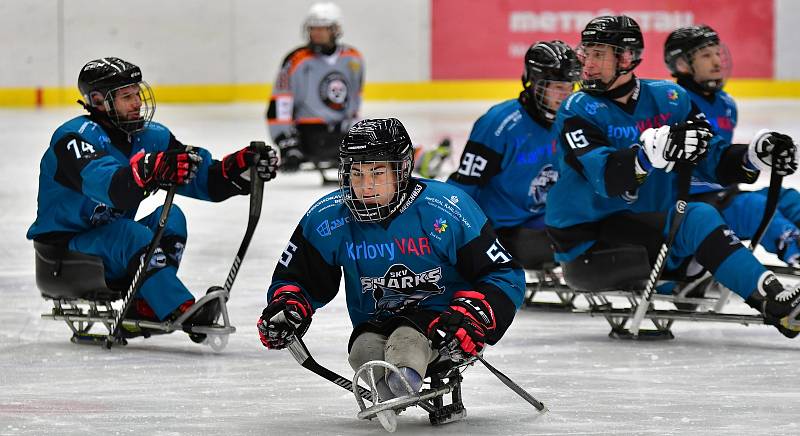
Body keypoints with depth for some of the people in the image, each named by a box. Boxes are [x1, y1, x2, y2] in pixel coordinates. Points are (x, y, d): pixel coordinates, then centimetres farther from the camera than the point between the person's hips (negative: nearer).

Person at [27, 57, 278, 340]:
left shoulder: (150, 136, 4)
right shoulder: (75, 137, -19)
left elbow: (205, 181, -1)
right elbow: (108, 188, -38)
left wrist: (242, 166, -20)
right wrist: (149, 171, -56)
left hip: (112, 246, 8)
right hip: (62, 249, -8)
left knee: (171, 219, -13)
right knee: (132, 235, -31)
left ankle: (143, 309, -19)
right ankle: (182, 314, -38)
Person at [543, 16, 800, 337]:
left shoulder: (668, 98, 5)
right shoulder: (578, 111, -9)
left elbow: (713, 163, 5)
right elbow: (606, 178, -25)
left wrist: (756, 156, -14)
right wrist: (653, 150, -43)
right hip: (588, 237, -7)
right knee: (697, 219, -25)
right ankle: (773, 301, -32)